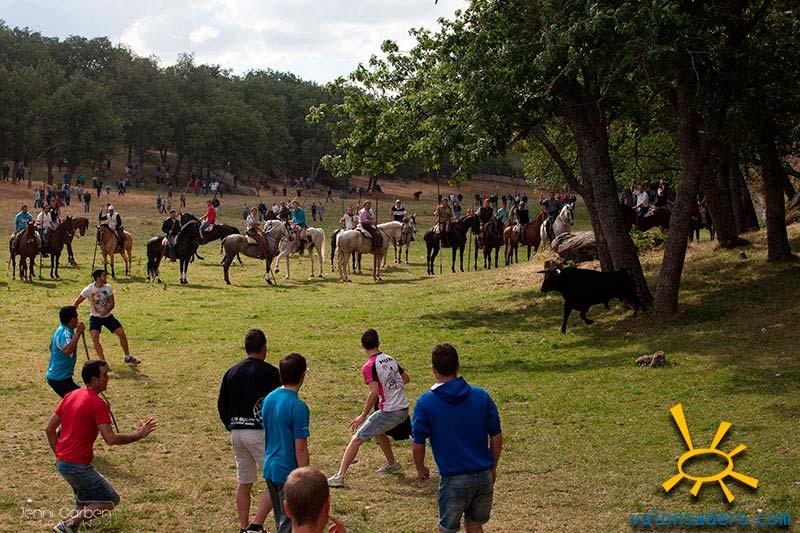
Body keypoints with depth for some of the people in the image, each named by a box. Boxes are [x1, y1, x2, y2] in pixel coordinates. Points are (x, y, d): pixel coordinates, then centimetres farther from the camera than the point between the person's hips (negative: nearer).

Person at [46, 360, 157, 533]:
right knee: (111, 500, 2)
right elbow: (110, 439, -22)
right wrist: (139, 435, -11)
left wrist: (60, 455, 19)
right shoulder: (97, 404, -16)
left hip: (61, 463, 9)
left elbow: (50, 429, 12)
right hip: (78, 465, -9)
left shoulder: (70, 396, 10)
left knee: (84, 503, 25)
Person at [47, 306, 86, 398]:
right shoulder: (66, 333, -22)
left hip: (53, 375, 10)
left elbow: (51, 346, 27)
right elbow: (67, 350, -43)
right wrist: (78, 333, -44)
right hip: (60, 379, -10)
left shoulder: (60, 329, 9)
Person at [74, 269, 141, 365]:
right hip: (95, 317, -3)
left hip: (107, 316, 3)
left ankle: (128, 357, 16)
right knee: (94, 337, -24)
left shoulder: (108, 288, -8)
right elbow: (77, 302, -9)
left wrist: (106, 311, -25)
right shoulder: (89, 289, -17)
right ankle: (103, 361, -16)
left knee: (122, 333, -3)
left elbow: (112, 303, -5)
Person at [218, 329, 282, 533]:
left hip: (236, 432, 6)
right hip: (260, 432, -6)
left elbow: (221, 405, 11)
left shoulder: (232, 372, 9)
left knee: (244, 482, 16)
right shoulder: (270, 372, -8)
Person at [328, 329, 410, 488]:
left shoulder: (369, 366, -13)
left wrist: (362, 416, -18)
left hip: (389, 413, -7)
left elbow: (374, 392, -23)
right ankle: (392, 464, 43)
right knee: (378, 432, 35)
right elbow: (406, 378, 19)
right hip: (404, 409, 7)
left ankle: (340, 476, -11)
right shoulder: (391, 359, 9)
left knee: (356, 439, -4)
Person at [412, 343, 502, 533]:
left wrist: (420, 469, 14)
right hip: (484, 477, 4)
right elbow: (497, 438, 4)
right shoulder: (482, 396, -1)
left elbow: (417, 446, -5)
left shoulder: (425, 402, -10)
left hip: (453, 480, -4)